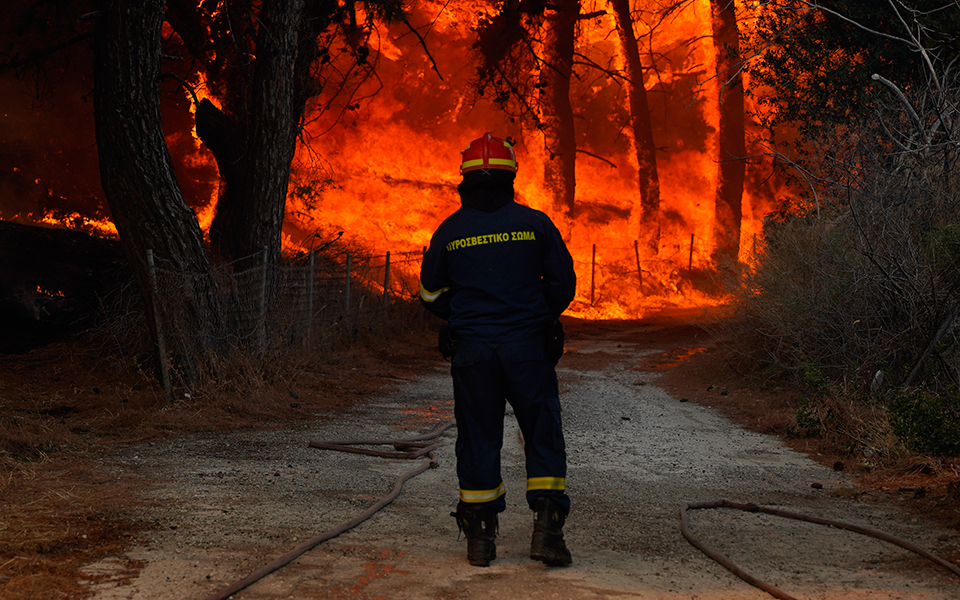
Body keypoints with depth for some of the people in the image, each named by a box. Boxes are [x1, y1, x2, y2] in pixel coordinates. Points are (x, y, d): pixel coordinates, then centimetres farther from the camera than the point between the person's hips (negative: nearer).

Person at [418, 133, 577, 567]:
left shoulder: (449, 230, 1)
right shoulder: (534, 223, -2)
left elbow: (431, 293, 9)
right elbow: (564, 283, 2)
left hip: (470, 350, 1)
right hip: (528, 347, -1)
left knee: (478, 438, 8)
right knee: (543, 436, 6)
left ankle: (479, 537, 11)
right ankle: (547, 528, -2)